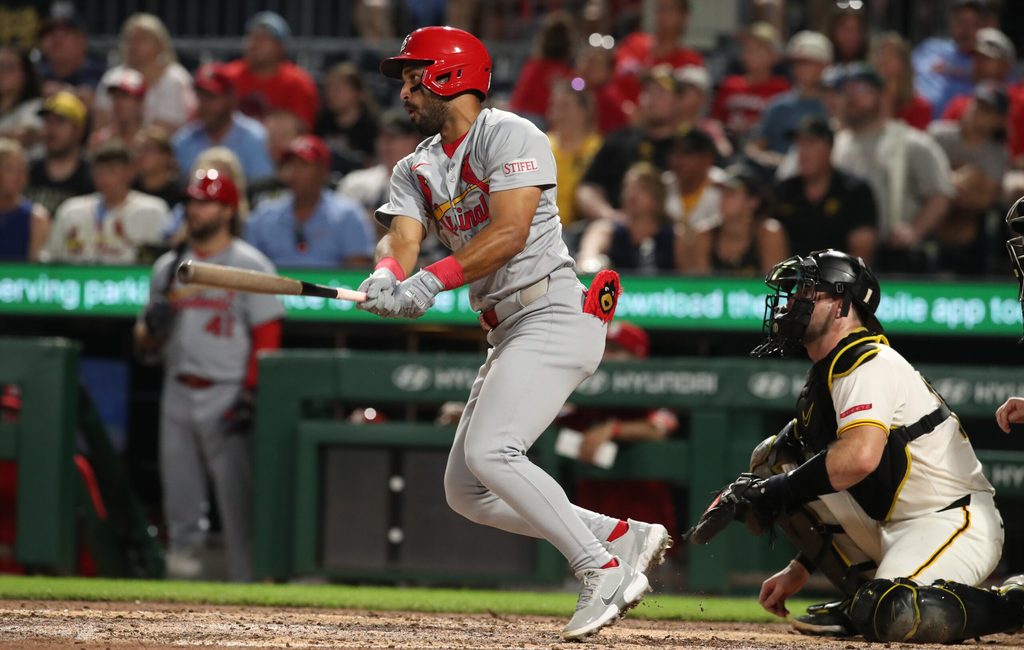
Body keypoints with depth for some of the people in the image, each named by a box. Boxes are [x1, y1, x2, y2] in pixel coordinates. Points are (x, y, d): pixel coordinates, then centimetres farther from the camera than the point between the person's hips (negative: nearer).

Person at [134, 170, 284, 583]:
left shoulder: (250, 266, -1)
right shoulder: (168, 267, 15)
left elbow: (268, 336, -6)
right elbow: (145, 344, 19)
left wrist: (250, 394, -15)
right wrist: (153, 326, -5)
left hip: (226, 396, -5)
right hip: (178, 395, 5)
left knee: (237, 502, -9)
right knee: (180, 504, 7)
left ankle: (246, 584, -7)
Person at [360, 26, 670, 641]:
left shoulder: (508, 135, -8)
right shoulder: (417, 169, 16)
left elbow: (511, 232, -21)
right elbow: (402, 237, -1)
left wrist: (435, 279, -30)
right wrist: (386, 277, -24)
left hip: (554, 316, -9)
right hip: (509, 333, 9)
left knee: (489, 451, -25)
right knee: (465, 490, 5)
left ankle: (606, 571, -19)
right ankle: (624, 537, 9)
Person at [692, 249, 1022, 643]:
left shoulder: (870, 365, -16)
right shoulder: (827, 375, 15)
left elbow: (859, 457, -34)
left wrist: (775, 490, -24)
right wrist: (800, 570, 19)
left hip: (955, 521, -10)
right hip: (889, 524, 10)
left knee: (894, 618, -36)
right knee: (772, 458, 4)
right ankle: (863, 599, 5)